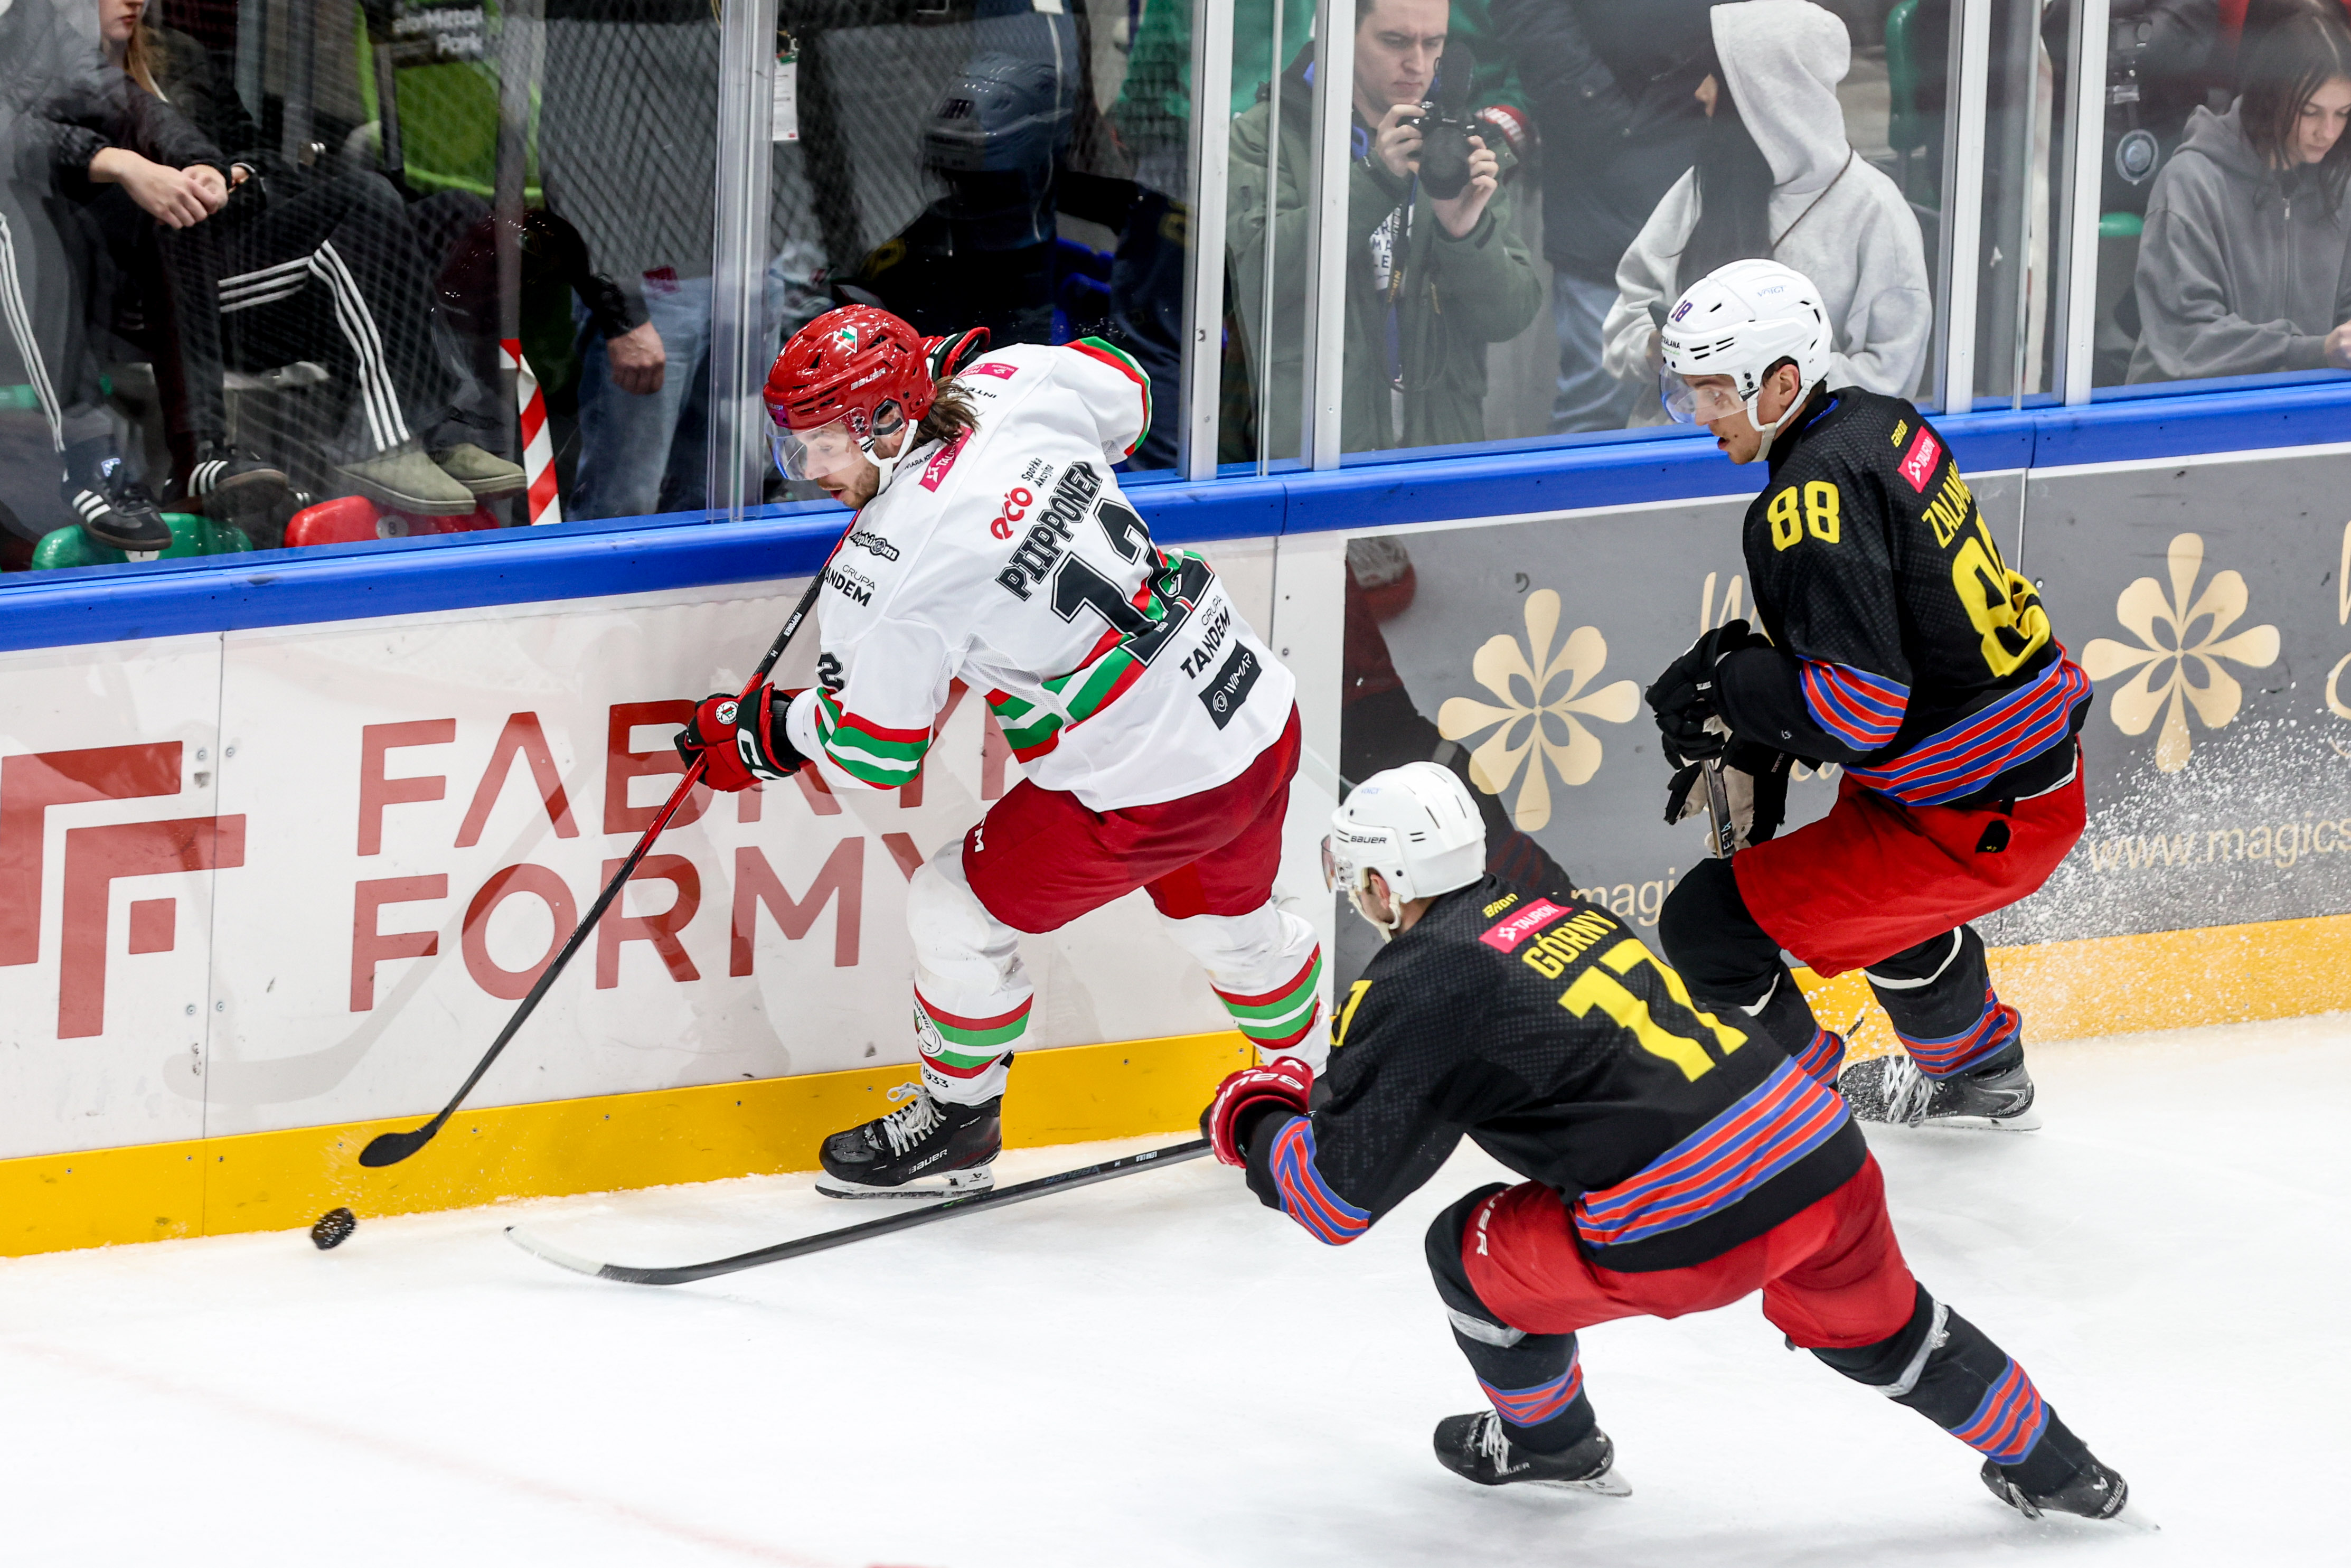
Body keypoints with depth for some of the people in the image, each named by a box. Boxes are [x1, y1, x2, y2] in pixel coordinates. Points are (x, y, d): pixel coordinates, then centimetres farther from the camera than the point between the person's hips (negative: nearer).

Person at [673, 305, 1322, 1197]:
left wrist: (762, 736, 7)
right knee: (1228, 920, 34)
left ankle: (956, 1126, 32)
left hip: (1148, 791, -8)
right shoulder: (1017, 393, -5)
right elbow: (1123, 393, 19)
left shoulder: (891, 571, -21)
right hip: (1262, 716, 8)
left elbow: (873, 756, -10)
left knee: (955, 911, 12)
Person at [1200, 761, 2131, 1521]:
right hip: (1828, 1157, 7)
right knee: (1881, 1329, 33)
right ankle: (2054, 1469, 45)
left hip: (1688, 1230, -7)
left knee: (1474, 1251, 17)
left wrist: (1255, 1124, 20)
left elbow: (1340, 1195, 0)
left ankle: (1550, 1444, 36)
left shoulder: (1420, 990, -3)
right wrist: (1324, 1096, 43)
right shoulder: (1553, 913, 20)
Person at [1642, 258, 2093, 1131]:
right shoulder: (1881, 423, 5)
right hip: (2045, 760, 10)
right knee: (1862, 872, 39)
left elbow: (1858, 708, -29)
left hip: (1977, 823, -10)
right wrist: (1755, 746, 13)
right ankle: (1981, 1074, 56)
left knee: (1709, 922, -5)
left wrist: (1723, 686, -15)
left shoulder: (1815, 498, -24)